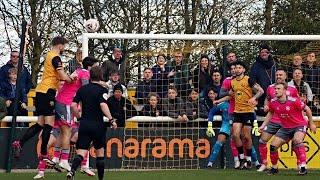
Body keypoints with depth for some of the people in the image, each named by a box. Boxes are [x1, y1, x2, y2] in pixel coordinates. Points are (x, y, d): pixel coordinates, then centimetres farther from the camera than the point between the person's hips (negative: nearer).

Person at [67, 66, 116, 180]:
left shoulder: (82, 89, 8)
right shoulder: (102, 90, -5)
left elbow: (73, 105, 4)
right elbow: (103, 105, -21)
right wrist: (111, 120, -19)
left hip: (84, 124, 3)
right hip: (97, 125, -3)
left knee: (81, 152, -3)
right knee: (100, 152, 13)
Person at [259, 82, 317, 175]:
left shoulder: (293, 101, -23)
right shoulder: (273, 102, -8)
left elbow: (307, 109, -9)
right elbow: (270, 113, 14)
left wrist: (311, 124, -2)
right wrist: (263, 125, 9)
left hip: (299, 125, -5)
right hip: (285, 128, 5)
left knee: (297, 140, -35)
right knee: (273, 146, -4)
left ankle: (303, 167, -34)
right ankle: (274, 168, 19)